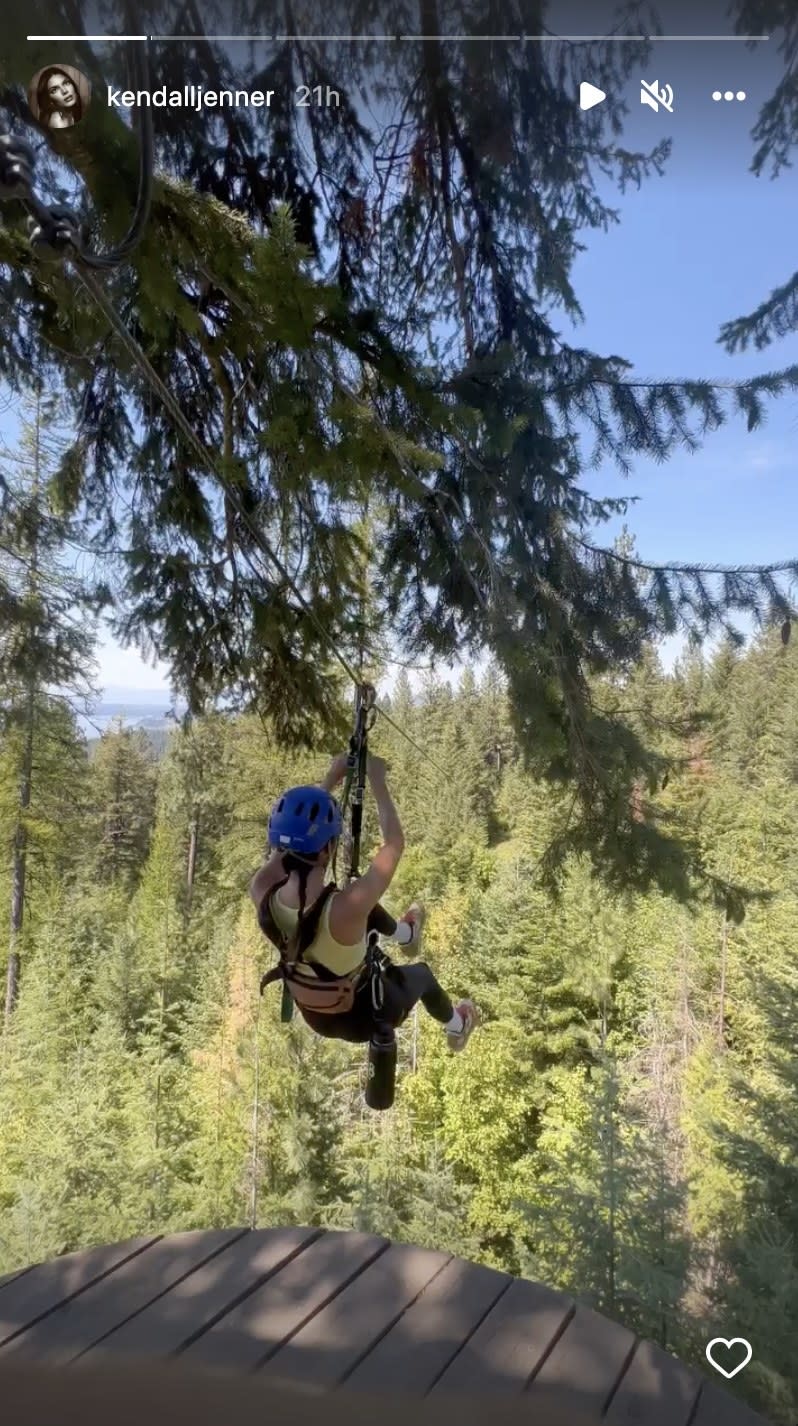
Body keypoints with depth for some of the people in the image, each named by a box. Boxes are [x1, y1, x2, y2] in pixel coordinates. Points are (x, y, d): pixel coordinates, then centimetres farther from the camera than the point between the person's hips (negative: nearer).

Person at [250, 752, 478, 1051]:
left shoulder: (262, 890, -28)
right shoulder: (346, 908, -41)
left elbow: (294, 835, -8)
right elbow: (394, 844, -26)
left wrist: (331, 780, -4)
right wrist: (378, 782, -16)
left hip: (312, 1015, 4)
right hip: (364, 1017, -4)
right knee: (421, 973, 29)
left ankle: (405, 934, 52)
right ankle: (456, 1027, 61)